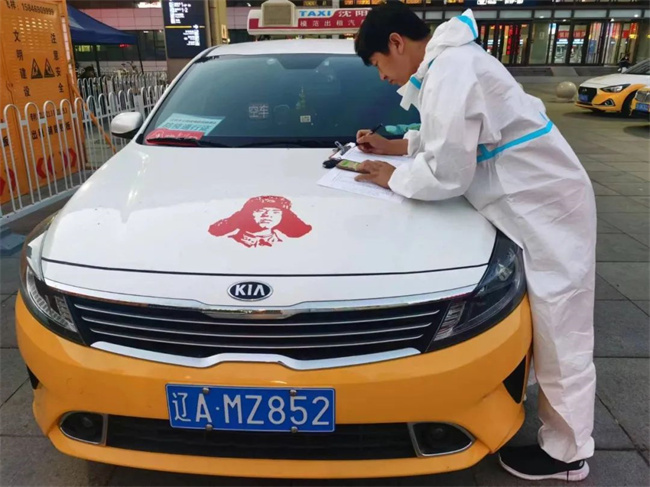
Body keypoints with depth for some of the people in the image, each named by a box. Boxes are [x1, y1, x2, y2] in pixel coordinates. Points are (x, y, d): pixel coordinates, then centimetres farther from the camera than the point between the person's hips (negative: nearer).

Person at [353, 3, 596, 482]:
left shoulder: (449, 71, -22)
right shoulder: (451, 61, 12)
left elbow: (446, 174, -23)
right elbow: (452, 138, 25)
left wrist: (393, 177, -6)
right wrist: (395, 145, 17)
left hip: (546, 211, -10)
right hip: (536, 206, 10)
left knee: (560, 340, 3)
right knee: (547, 332, 20)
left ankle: (566, 454, 21)